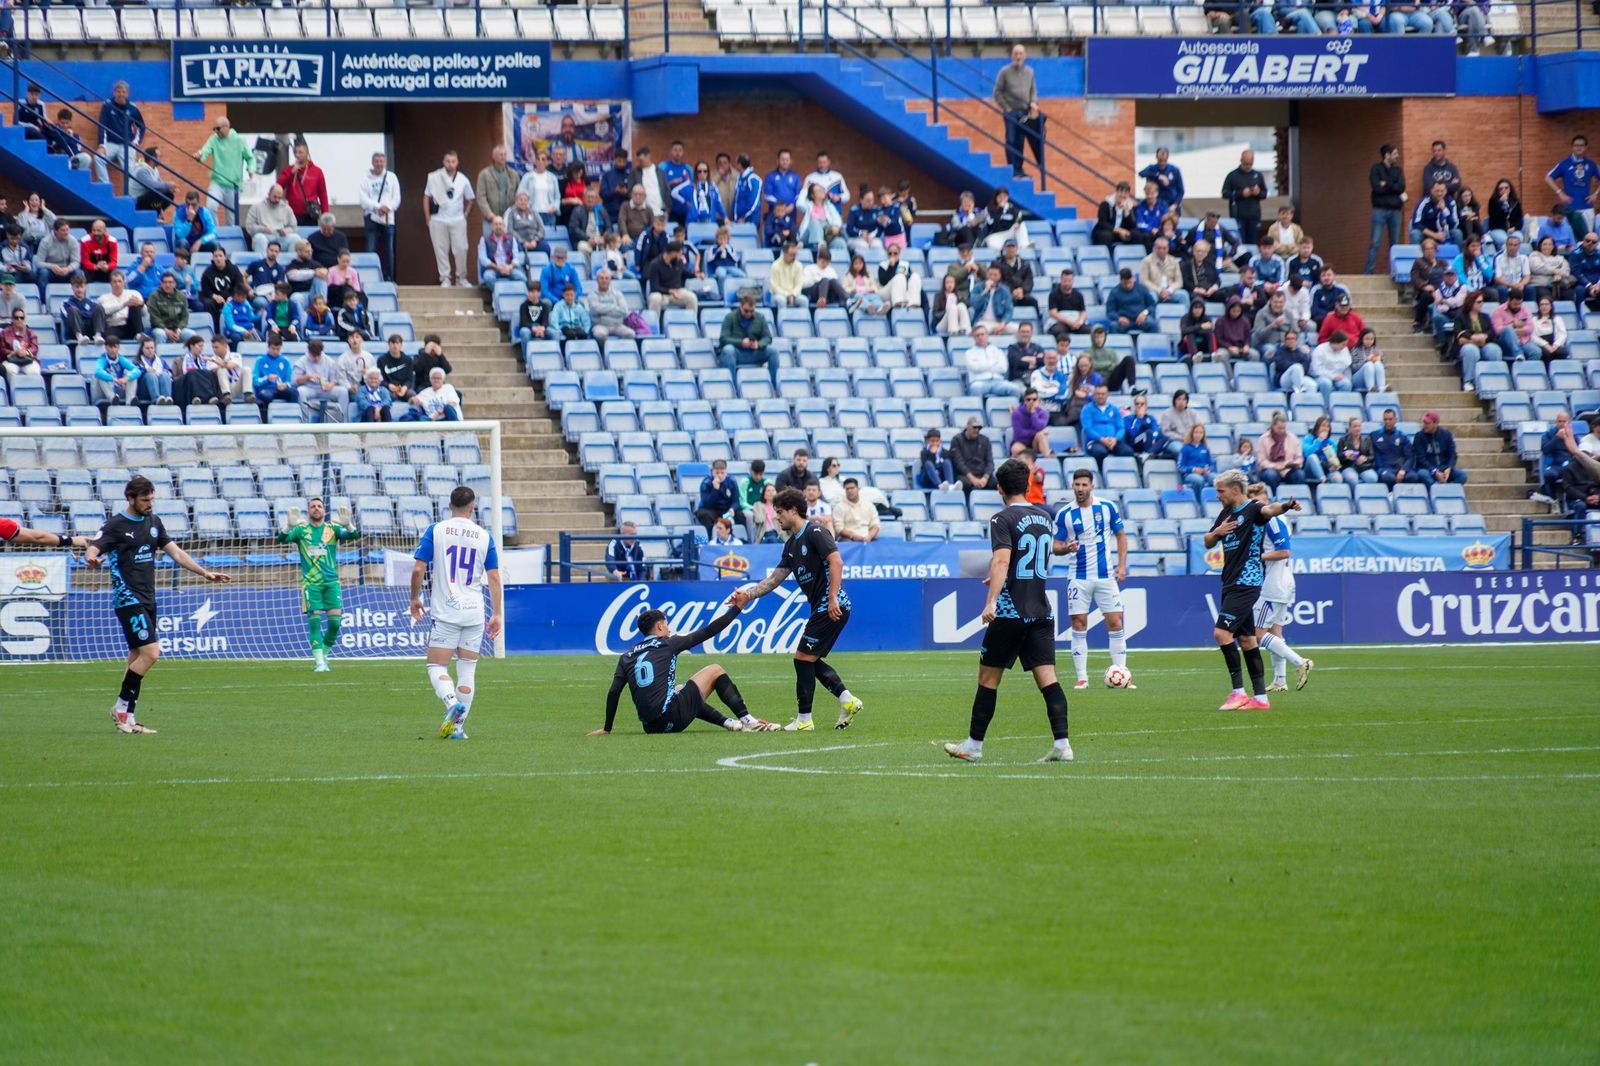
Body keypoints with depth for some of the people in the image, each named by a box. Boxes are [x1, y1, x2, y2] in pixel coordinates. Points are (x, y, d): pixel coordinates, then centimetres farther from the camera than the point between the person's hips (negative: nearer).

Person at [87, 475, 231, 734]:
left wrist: (205, 572, 11)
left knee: (138, 657, 6)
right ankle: (122, 707, -5)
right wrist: (92, 558, -43)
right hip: (128, 598, -7)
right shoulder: (116, 525, -8)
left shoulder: (154, 522, 12)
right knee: (150, 652, -16)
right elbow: (92, 549, -18)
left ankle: (128, 718, 9)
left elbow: (175, 552, 17)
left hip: (147, 599, 7)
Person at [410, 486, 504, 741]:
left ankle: (452, 704, -27)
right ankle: (458, 726, 9)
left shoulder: (435, 531, -2)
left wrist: (415, 599, 11)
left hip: (444, 612, -2)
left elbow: (418, 569, -5)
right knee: (467, 670, 10)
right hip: (474, 613, 2)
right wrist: (497, 614, 9)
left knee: (437, 667, 1)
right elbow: (494, 578, 3)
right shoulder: (484, 536, 4)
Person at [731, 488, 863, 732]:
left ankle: (804, 719, -1)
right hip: (821, 608, 10)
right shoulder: (791, 544, 18)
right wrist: (748, 595, 10)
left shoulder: (814, 532, -11)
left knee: (803, 657, -6)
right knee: (811, 661, 13)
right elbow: (775, 578, 20)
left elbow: (836, 561, -22)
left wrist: (833, 598, -27)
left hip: (832, 608, -10)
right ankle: (847, 699, 9)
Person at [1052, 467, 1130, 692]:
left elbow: (1121, 535, 9)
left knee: (1115, 623, -3)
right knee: (1079, 626, -2)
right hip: (1078, 578, 0)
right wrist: (1065, 548, -20)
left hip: (1106, 575, 0)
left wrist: (1122, 564, -2)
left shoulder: (1107, 508, 1)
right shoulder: (1064, 514, 0)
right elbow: (1055, 545, 3)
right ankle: (1081, 677, 2)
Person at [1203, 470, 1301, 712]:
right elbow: (1208, 542, 22)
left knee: (1222, 632, -17)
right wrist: (1217, 532, -1)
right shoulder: (1226, 513, 15)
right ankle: (1260, 697, 13)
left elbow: (1269, 509, -34)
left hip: (1247, 583, -9)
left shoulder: (1253, 510, -11)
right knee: (1246, 639, 10)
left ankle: (1238, 692, -14)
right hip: (1231, 583, 9)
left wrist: (1286, 505, -57)